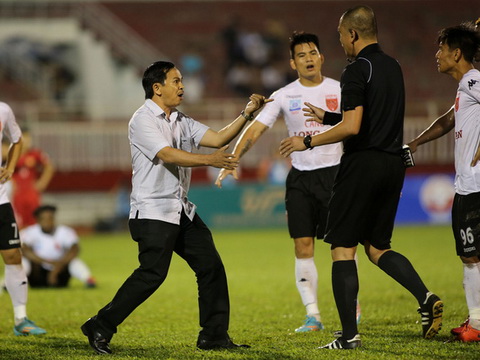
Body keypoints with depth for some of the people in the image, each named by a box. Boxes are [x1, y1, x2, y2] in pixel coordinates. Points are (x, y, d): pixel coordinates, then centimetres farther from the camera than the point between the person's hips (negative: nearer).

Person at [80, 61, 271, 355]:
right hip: (152, 212, -9)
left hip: (182, 212, 9)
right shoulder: (143, 120, -10)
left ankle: (214, 335, 11)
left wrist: (246, 114, -2)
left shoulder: (181, 121, 15)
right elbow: (168, 155, -22)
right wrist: (210, 160, -31)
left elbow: (218, 138, 9)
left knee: (211, 266, 4)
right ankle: (101, 327, -8)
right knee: (152, 273, -17)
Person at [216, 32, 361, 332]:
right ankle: (313, 315, 2)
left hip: (333, 172, -2)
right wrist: (233, 160, -13)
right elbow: (256, 128, -2)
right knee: (303, 247, -3)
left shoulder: (338, 91, -1)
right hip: (300, 177, 2)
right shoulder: (284, 96, 2)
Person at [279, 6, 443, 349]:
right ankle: (426, 297, -6)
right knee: (378, 246, 16)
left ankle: (350, 334, -4)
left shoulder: (357, 70, -12)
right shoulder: (393, 67, 14)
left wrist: (308, 141, -10)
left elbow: (352, 127, -21)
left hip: (363, 163, -8)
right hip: (393, 164, 8)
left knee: (343, 249, 0)